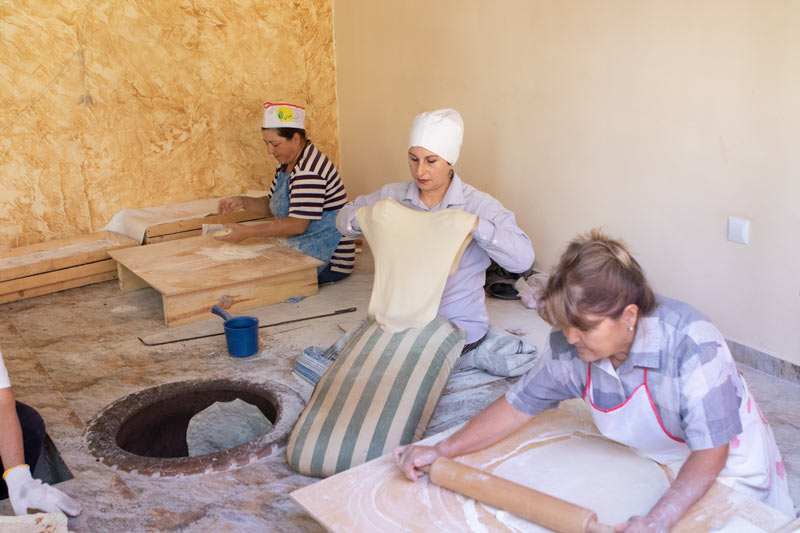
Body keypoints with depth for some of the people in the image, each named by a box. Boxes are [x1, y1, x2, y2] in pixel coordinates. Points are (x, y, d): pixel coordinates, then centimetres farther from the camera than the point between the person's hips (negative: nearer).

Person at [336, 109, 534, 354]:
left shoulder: (479, 205, -8)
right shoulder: (391, 195, 4)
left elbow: (523, 257, -16)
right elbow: (343, 219, 15)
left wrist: (475, 226, -30)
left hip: (459, 324, -4)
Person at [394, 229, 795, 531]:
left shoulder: (692, 344, -40)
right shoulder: (568, 347, -25)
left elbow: (710, 451, -35)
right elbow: (518, 405, -13)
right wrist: (441, 451, -18)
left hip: (724, 464, -4)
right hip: (647, 459, 4)